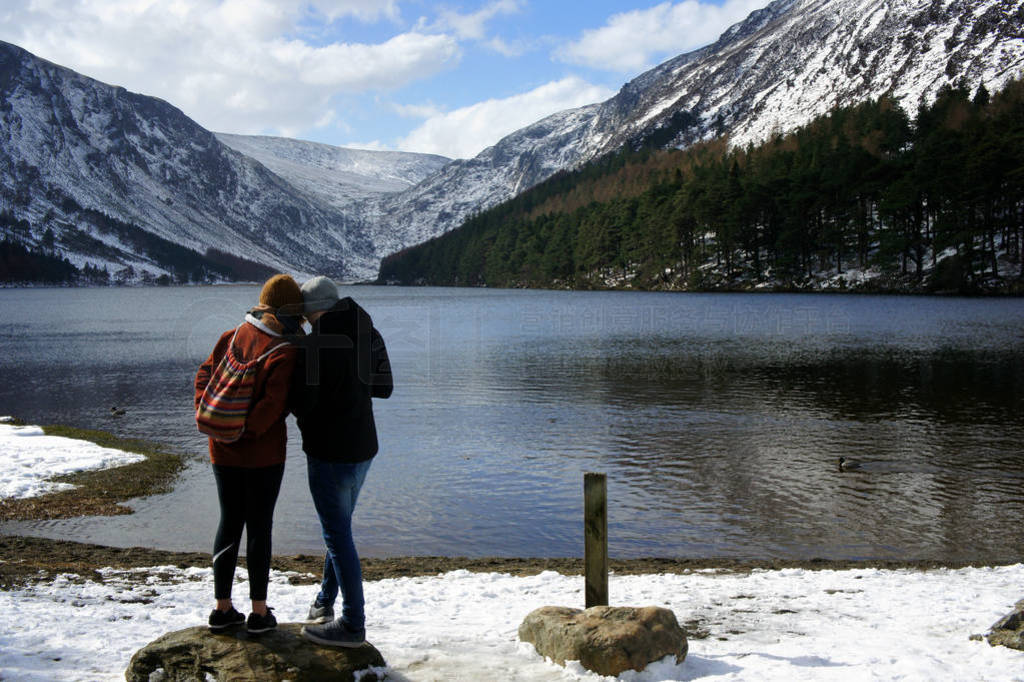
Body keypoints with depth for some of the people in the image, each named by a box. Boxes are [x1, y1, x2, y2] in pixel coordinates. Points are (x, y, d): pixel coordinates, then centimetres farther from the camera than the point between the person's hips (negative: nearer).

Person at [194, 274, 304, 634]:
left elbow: (205, 373, 6)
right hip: (263, 454, -5)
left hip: (222, 451, 5)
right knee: (260, 526, 5)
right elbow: (273, 404, -24)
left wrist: (204, 415, 5)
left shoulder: (234, 335, 2)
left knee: (229, 523, 15)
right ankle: (259, 612, 12)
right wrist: (249, 431, -12)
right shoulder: (285, 352, -17)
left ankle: (222, 607, 21)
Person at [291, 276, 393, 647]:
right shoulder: (367, 333, 4)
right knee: (339, 527, 22)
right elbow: (383, 386, 12)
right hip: (363, 448, 9)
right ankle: (325, 602, 39)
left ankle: (352, 624, 9)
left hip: (330, 455, -9)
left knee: (338, 535, 1)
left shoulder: (317, 344, -21)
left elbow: (302, 404, -20)